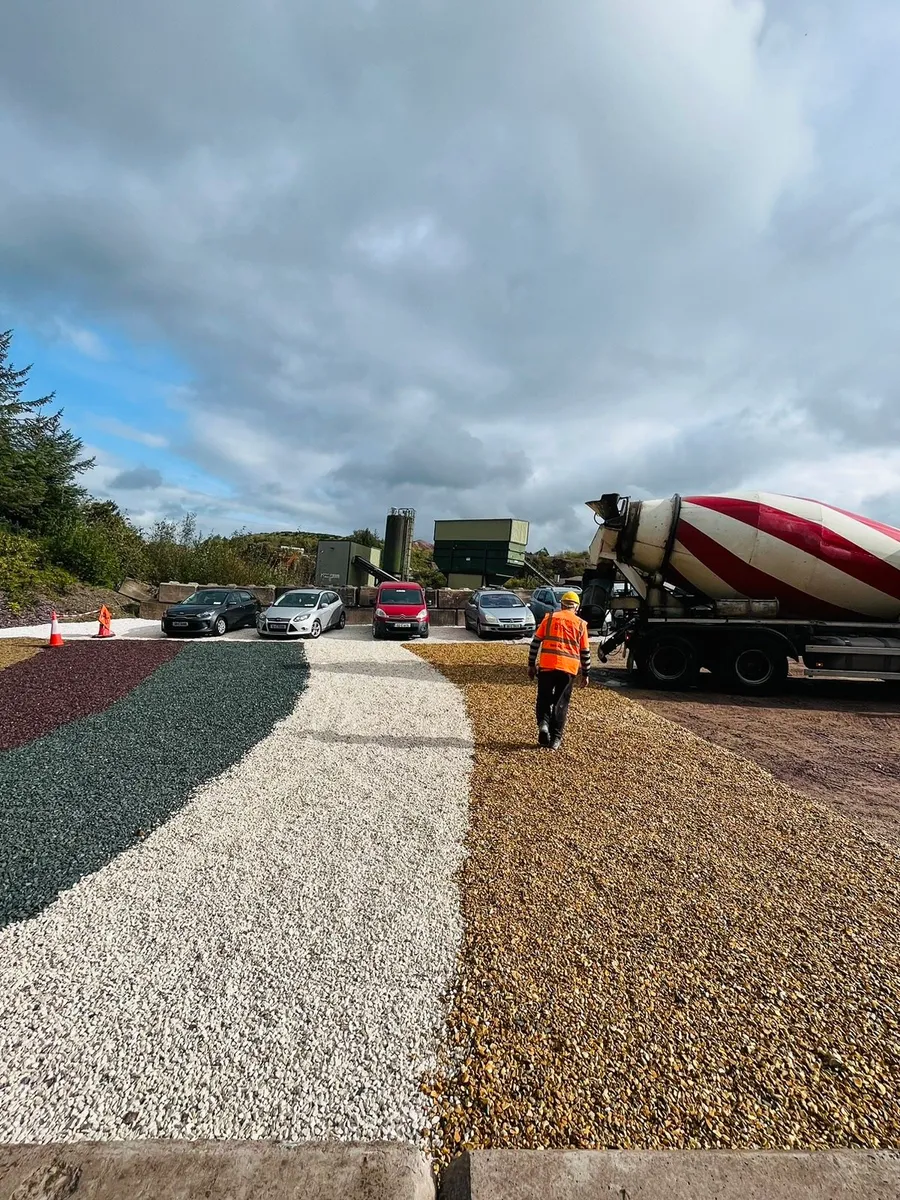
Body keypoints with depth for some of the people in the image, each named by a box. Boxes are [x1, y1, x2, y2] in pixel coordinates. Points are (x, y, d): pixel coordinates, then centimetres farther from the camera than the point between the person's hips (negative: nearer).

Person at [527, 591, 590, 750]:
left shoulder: (549, 618, 7)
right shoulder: (580, 623, 9)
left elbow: (536, 642, 5)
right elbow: (585, 652, 10)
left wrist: (531, 664, 12)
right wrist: (585, 674, 18)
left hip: (547, 665, 0)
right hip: (569, 668, 0)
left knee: (544, 698, 14)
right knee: (561, 703, 10)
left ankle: (543, 723, -9)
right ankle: (555, 738, 10)